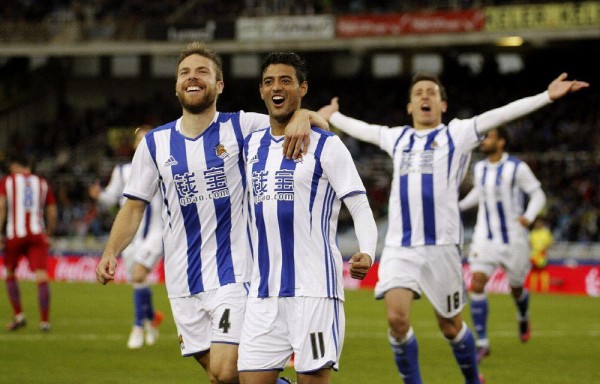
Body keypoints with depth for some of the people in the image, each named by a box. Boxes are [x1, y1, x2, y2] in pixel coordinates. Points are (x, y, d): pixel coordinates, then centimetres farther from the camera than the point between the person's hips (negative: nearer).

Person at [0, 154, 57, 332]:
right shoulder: (42, 183, 16)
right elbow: (52, 213, 15)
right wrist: (48, 235, 27)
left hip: (15, 234, -1)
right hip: (37, 234, 1)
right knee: (41, 276, -6)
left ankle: (18, 315, 12)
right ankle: (44, 320, -15)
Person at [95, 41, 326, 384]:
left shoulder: (241, 127, -2)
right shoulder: (155, 143, 7)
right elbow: (135, 206, 10)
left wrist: (303, 117, -28)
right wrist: (111, 252, -5)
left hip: (233, 275, -4)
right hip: (184, 284, 4)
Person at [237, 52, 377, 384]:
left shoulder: (326, 146, -2)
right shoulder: (251, 145, 14)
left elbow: (360, 207, -7)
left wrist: (366, 253, -24)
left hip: (314, 289, -5)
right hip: (263, 292, 5)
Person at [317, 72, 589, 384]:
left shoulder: (457, 134, 6)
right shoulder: (397, 138, 17)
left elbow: (502, 114, -4)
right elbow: (361, 129, 36)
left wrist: (548, 96, -13)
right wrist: (331, 117, 49)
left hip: (440, 246, -2)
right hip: (399, 248, 2)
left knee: (450, 326, 7)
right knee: (396, 318, -16)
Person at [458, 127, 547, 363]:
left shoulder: (517, 168, -11)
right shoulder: (479, 168, 5)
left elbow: (538, 195, -8)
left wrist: (529, 216, -26)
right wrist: (460, 206, 10)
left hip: (513, 238, -3)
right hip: (485, 237, 3)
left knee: (516, 288, 13)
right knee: (477, 284, -15)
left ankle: (523, 318, 50)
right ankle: (482, 343, -12)